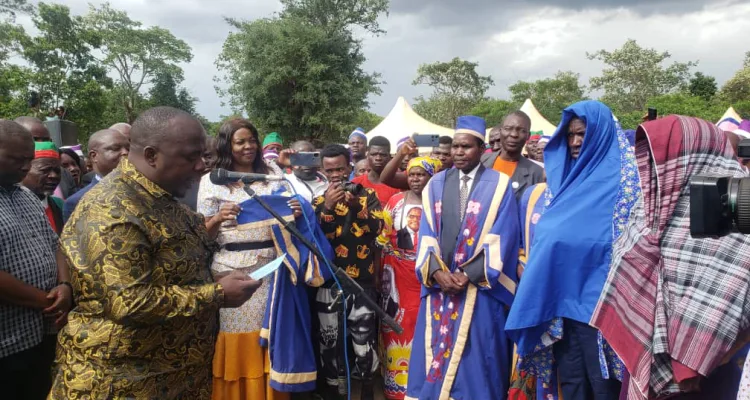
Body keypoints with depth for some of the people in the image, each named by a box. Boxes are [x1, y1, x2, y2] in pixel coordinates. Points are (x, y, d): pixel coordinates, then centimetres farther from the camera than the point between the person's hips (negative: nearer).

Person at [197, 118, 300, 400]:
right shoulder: (211, 180, 3)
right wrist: (218, 218, -18)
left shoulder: (273, 173, 9)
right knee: (237, 342, 3)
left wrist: (297, 211, -10)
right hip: (232, 269, -2)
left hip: (270, 266, 2)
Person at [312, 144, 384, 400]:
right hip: (329, 280, 1)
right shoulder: (319, 201, 6)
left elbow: (377, 228, -8)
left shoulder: (367, 195, 4)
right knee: (329, 338, 9)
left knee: (364, 338, 1)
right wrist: (327, 206, -18)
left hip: (362, 280, -1)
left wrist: (355, 206, -22)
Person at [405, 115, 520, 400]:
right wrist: (436, 271, -11)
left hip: (480, 287, -3)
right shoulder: (437, 184, 9)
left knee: (475, 359, 3)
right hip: (439, 285, 3)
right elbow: (426, 233, 5)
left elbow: (502, 237, -7)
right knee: (435, 357, 9)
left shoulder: (499, 185, -1)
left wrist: (468, 275, -14)